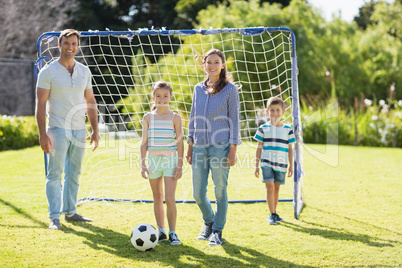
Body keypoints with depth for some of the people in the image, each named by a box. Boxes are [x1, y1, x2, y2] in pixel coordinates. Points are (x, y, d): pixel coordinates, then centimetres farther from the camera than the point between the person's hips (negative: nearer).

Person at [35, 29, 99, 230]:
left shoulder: (84, 71, 9)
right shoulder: (48, 72, -5)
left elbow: (90, 102, 15)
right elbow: (40, 104, -8)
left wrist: (95, 130, 9)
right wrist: (43, 134, -15)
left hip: (79, 130, 5)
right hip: (58, 130, -5)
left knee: (74, 173, 10)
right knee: (55, 173, -5)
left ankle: (70, 211, 19)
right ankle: (54, 217, -2)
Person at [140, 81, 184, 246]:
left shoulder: (175, 118, -1)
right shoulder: (148, 118, 4)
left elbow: (179, 142, -1)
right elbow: (144, 142, 5)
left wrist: (179, 165, -6)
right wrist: (143, 163, -1)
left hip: (170, 160, -3)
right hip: (153, 160, 3)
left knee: (169, 199, -10)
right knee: (157, 199, 10)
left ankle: (172, 233, 0)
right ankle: (161, 232, 19)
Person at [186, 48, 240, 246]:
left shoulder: (230, 89, 0)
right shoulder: (198, 89, 12)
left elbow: (234, 120, -2)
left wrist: (233, 149, -8)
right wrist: (190, 146, 13)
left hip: (220, 146, -4)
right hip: (200, 146, 4)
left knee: (220, 191, 1)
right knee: (198, 193, 5)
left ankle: (217, 231, 15)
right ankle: (208, 222, 31)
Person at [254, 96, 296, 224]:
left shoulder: (288, 130, 4)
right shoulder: (263, 129, 1)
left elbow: (290, 149, 9)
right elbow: (259, 148, 5)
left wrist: (291, 166, 6)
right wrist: (257, 165, 4)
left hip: (281, 165, 2)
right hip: (267, 163, -2)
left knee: (276, 188, 11)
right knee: (269, 187, -12)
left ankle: (274, 213, 24)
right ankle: (272, 215, -6)